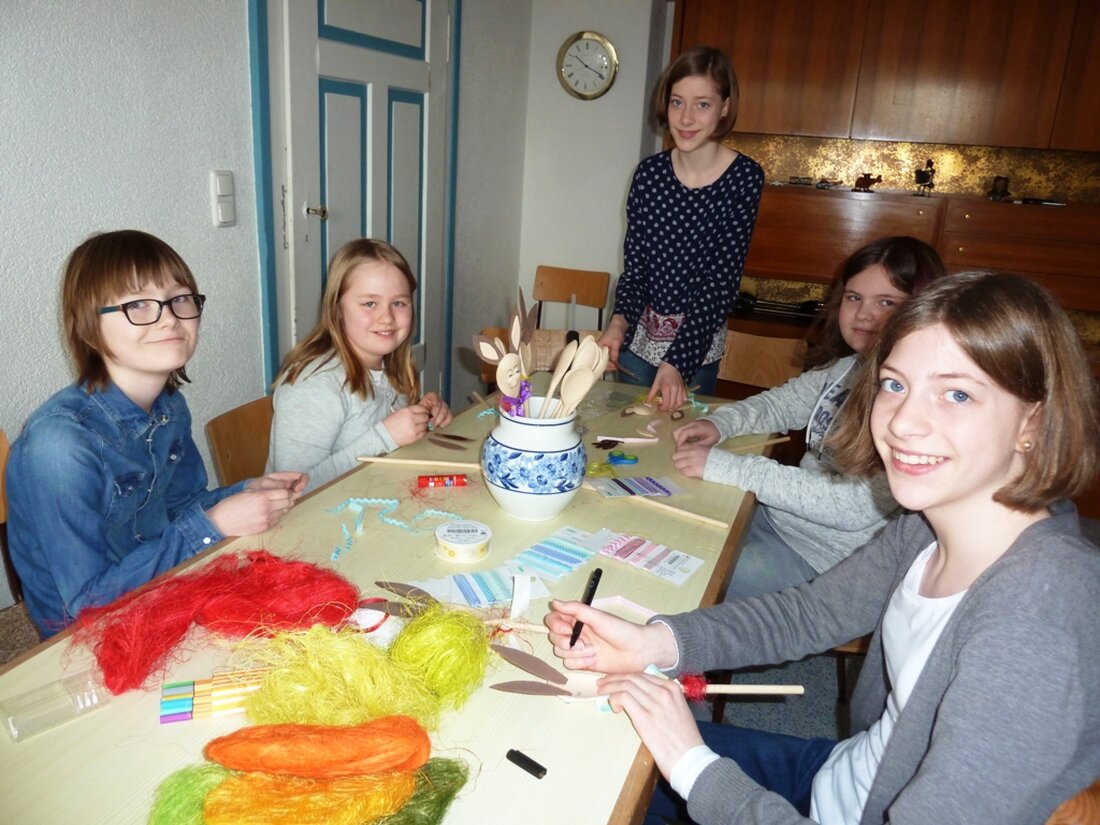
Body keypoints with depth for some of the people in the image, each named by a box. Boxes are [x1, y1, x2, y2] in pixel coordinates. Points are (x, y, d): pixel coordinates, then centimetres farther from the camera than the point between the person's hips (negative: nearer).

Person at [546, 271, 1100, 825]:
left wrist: (697, 769, -22)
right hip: (845, 774, 6)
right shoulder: (925, 530, -10)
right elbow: (810, 613, 0)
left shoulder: (1037, 622, -33)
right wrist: (654, 642, -13)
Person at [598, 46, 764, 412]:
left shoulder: (744, 177, -11)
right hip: (639, 334, 3)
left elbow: (723, 280, -14)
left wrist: (678, 359, -22)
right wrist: (619, 321, -20)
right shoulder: (650, 173, -3)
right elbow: (634, 266, 0)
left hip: (698, 341, -3)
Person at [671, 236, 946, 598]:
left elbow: (858, 507, -30)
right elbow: (780, 403, 16)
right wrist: (719, 424, -5)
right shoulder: (846, 366, 1)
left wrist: (729, 468, -30)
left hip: (823, 559, -7)